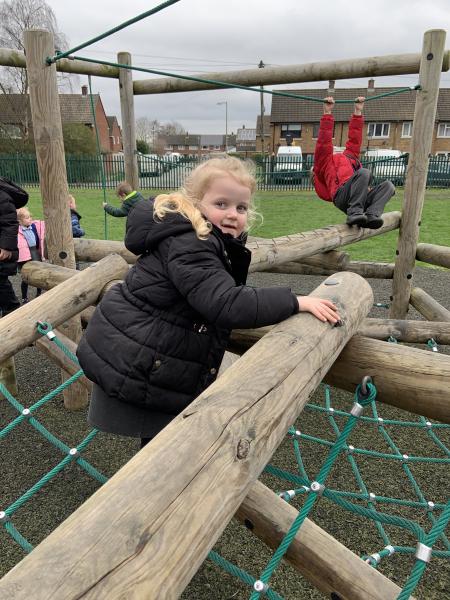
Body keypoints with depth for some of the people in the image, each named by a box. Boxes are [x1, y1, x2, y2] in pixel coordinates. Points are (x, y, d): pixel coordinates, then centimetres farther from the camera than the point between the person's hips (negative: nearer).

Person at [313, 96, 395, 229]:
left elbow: (354, 139, 43)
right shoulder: (324, 161, 24)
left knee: (388, 185, -14)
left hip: (362, 200, 6)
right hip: (342, 195, -6)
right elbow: (323, 142, 12)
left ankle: (372, 214, -35)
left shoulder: (349, 157, 42)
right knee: (364, 172, -29)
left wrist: (358, 112, 45)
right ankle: (354, 213, -36)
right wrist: (327, 113, 8)